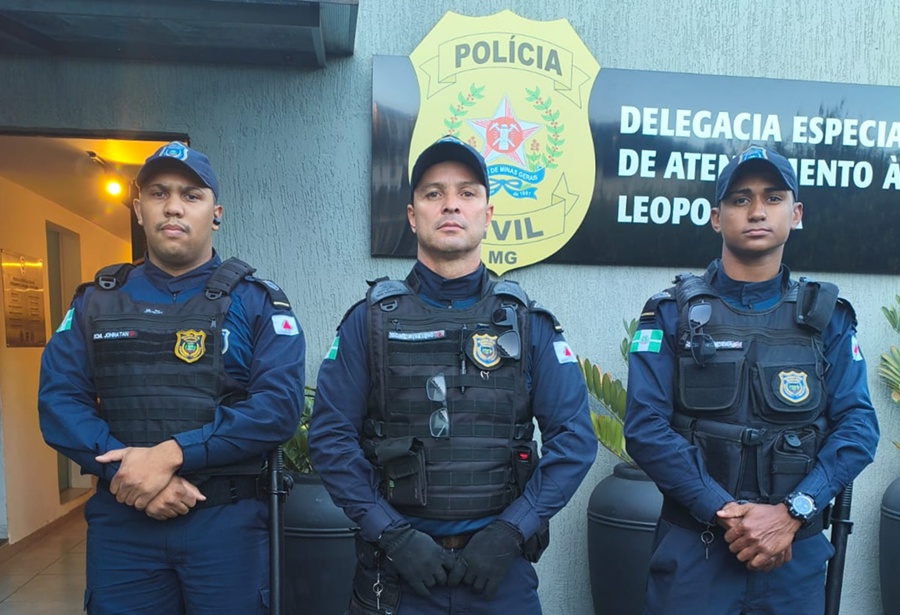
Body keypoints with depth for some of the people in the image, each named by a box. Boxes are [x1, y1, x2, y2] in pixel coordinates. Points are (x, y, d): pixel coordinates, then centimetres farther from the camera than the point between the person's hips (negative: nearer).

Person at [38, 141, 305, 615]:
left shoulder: (255, 301, -2)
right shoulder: (95, 300, 8)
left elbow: (280, 403, -14)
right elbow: (59, 398, 0)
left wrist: (170, 454, -20)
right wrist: (123, 466, -15)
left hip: (225, 520, -2)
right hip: (119, 518, 3)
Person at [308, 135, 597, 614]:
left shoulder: (528, 323, -1)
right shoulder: (370, 320, -3)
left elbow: (574, 438, -5)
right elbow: (330, 437, -6)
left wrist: (510, 532, -12)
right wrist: (392, 534, -13)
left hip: (501, 566, 1)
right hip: (395, 565, 0)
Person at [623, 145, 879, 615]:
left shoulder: (826, 317, 3)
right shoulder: (673, 313, -5)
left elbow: (858, 426, -4)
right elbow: (645, 427, -12)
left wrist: (790, 514, -15)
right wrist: (724, 513, -16)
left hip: (796, 551, 2)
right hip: (692, 548, -2)